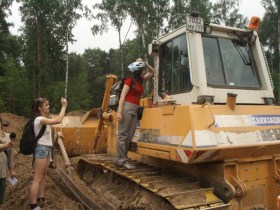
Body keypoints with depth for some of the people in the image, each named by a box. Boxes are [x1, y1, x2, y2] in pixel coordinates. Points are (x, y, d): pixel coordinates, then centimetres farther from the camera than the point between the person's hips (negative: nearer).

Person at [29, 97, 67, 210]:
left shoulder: (44, 119, 12)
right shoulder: (39, 119, -20)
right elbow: (58, 120, -29)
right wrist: (64, 106, -23)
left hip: (47, 148, 10)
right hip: (41, 149, -10)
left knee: (43, 176, 17)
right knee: (37, 178, -6)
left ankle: (40, 198, 28)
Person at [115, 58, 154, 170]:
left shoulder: (141, 80, 17)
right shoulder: (129, 80, -3)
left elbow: (152, 72, 28)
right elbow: (122, 96, -9)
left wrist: (144, 63, 13)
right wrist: (119, 112, -17)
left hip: (135, 110, 8)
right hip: (127, 107, -8)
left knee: (129, 136, 4)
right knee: (122, 135, -5)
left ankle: (120, 158, 10)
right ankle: (122, 160, -4)